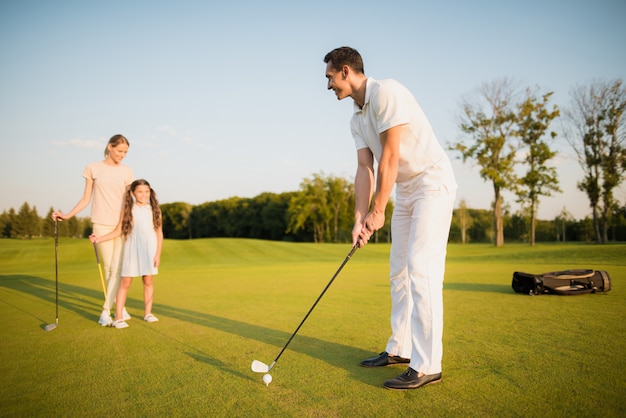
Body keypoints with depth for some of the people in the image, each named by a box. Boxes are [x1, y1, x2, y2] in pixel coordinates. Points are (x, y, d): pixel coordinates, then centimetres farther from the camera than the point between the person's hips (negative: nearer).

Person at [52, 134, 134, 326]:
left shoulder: (127, 171, 6)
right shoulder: (93, 168, 3)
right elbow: (86, 199, 6)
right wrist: (67, 215, -4)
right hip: (102, 224, -1)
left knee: (116, 269, -4)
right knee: (109, 268, 2)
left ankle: (106, 311, 4)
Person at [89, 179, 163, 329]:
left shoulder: (154, 210, 1)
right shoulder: (128, 210, -1)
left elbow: (159, 233, 1)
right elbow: (118, 231, 2)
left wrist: (158, 254, -3)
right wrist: (99, 239, -7)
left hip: (149, 250, 1)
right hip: (131, 250, -1)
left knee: (148, 280, 7)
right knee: (125, 282, 0)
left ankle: (148, 313, 19)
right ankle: (118, 317, 2)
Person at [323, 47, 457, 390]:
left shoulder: (386, 92, -16)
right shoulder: (356, 120, 11)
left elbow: (390, 158, -20)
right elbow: (365, 169, 4)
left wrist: (377, 211, -16)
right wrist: (359, 218, -5)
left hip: (432, 183, -9)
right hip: (405, 191, 10)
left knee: (421, 270, -14)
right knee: (399, 271, 10)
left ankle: (427, 365, -8)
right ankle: (400, 349, 21)